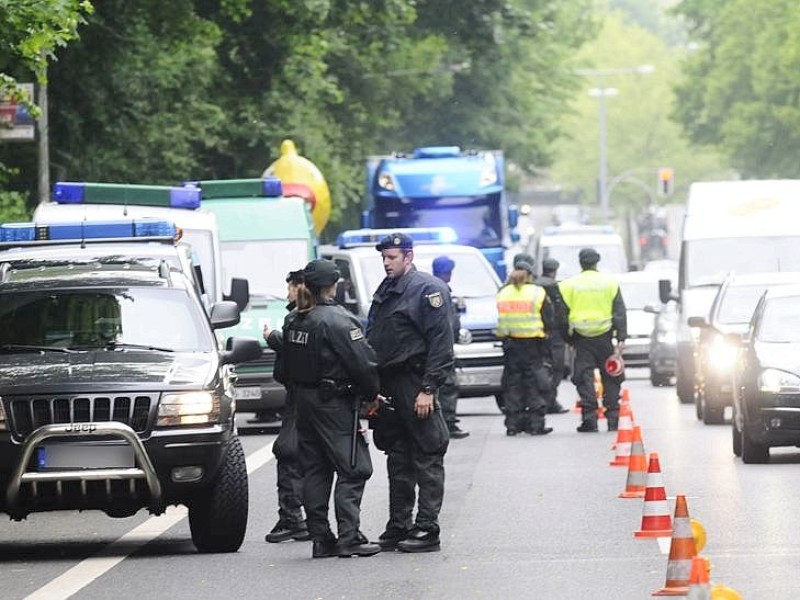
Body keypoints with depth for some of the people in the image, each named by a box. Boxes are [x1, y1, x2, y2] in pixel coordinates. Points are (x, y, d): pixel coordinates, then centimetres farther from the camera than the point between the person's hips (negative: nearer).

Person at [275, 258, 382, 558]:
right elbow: (363, 363, -18)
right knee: (352, 469, -3)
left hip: (304, 402, 8)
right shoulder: (336, 320, -16)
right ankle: (349, 537, -10)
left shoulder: (293, 321, 8)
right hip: (335, 404, -8)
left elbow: (282, 369, 14)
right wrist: (372, 392, -3)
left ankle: (321, 539, 9)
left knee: (314, 471, 10)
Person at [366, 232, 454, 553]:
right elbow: (372, 339, 21)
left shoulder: (429, 289, -8)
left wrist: (428, 389, -19)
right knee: (397, 459, 12)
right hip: (388, 386, 9)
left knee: (426, 459, -5)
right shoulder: (385, 291, 17)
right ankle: (399, 526, 18)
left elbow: (440, 343, -13)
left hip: (414, 385, -8)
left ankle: (427, 529, -5)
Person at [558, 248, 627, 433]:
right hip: (604, 336, 1)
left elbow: (563, 314, 2)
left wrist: (566, 338, 10)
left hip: (581, 338, -1)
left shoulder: (569, 285, 1)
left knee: (585, 377, 1)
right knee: (610, 378, 10)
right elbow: (619, 312, 0)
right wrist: (621, 338, 1)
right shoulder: (610, 283, 2)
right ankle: (613, 417, 10)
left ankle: (589, 417, -8)